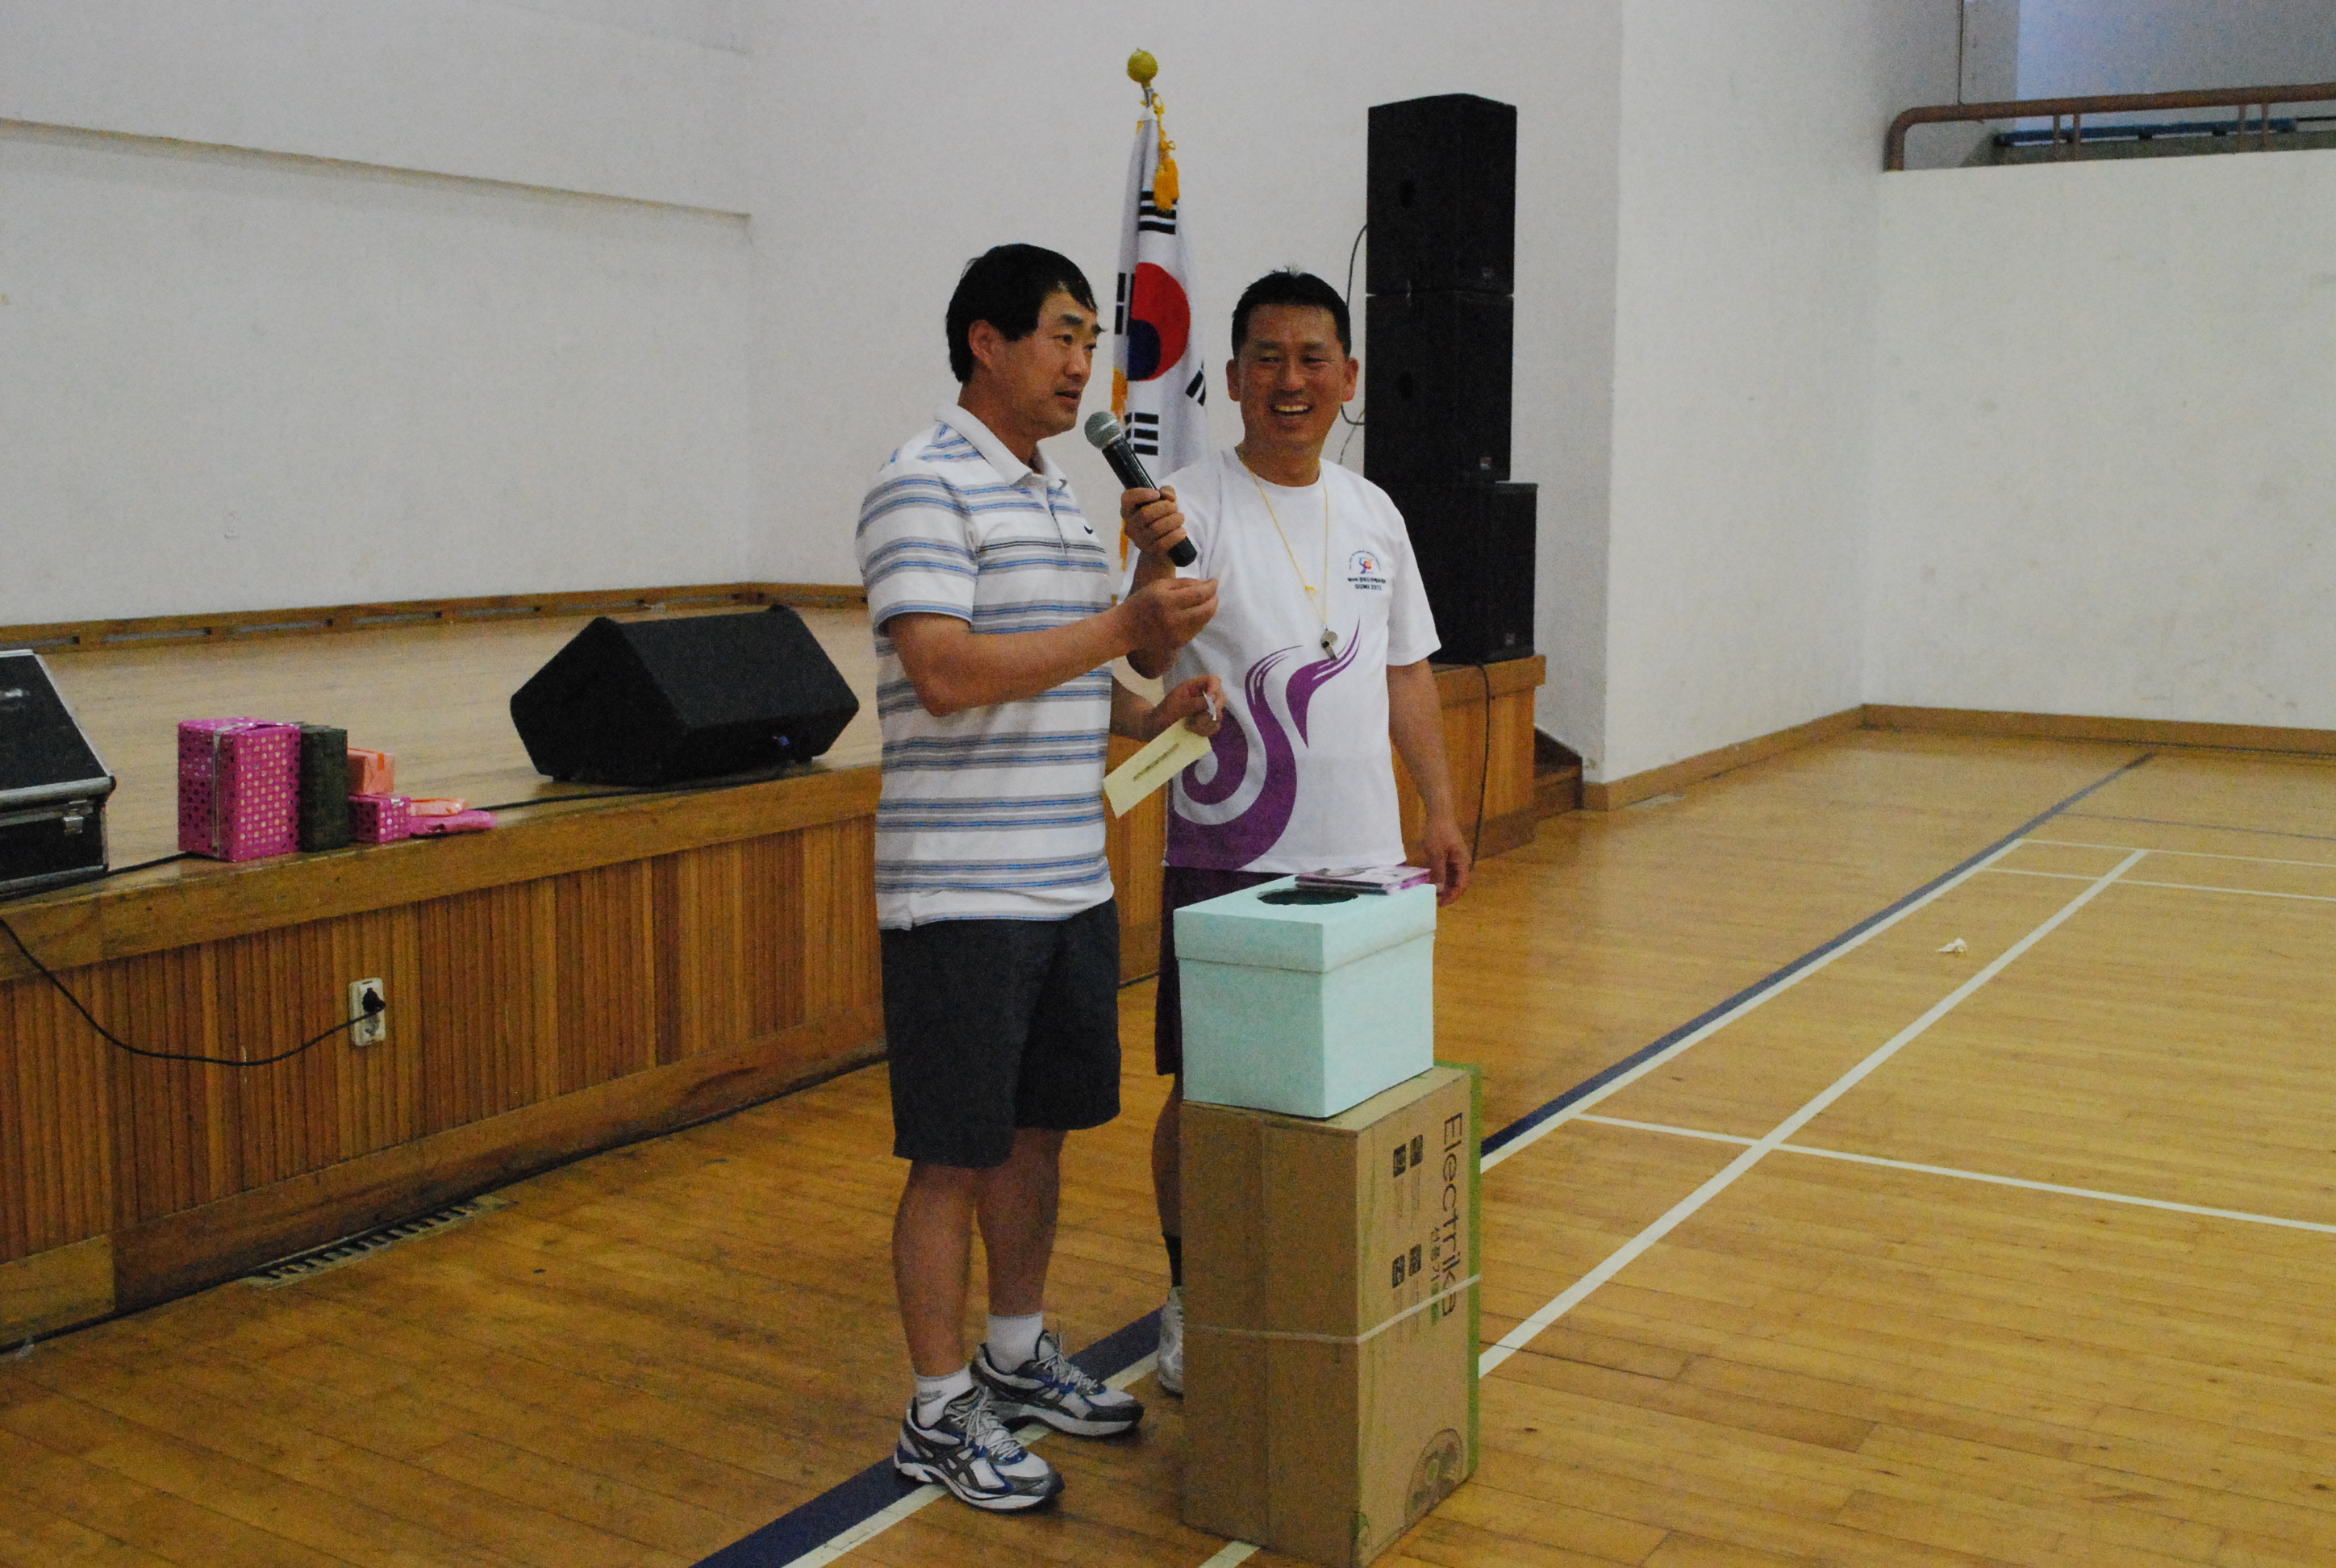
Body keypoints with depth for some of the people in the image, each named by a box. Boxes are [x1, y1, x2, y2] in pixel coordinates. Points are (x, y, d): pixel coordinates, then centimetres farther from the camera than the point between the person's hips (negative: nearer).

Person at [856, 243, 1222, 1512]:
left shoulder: (1062, 497, 16)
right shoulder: (924, 484, -11)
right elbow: (946, 671, -23)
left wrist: (1149, 714, 3)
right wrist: (1125, 630, -22)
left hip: (1071, 882, 9)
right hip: (963, 893, -8)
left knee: (1039, 1130, 18)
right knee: (954, 1158, 1)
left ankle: (1019, 1357, 34)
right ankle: (940, 1416, 15)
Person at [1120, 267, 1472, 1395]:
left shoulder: (1373, 513, 11)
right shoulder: (1192, 505, -6)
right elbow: (1149, 657, -18)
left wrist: (1441, 809, 13)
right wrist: (1153, 562, -38)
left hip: (1361, 855, 5)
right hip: (1227, 858, -5)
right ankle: (1191, 1301, 20)